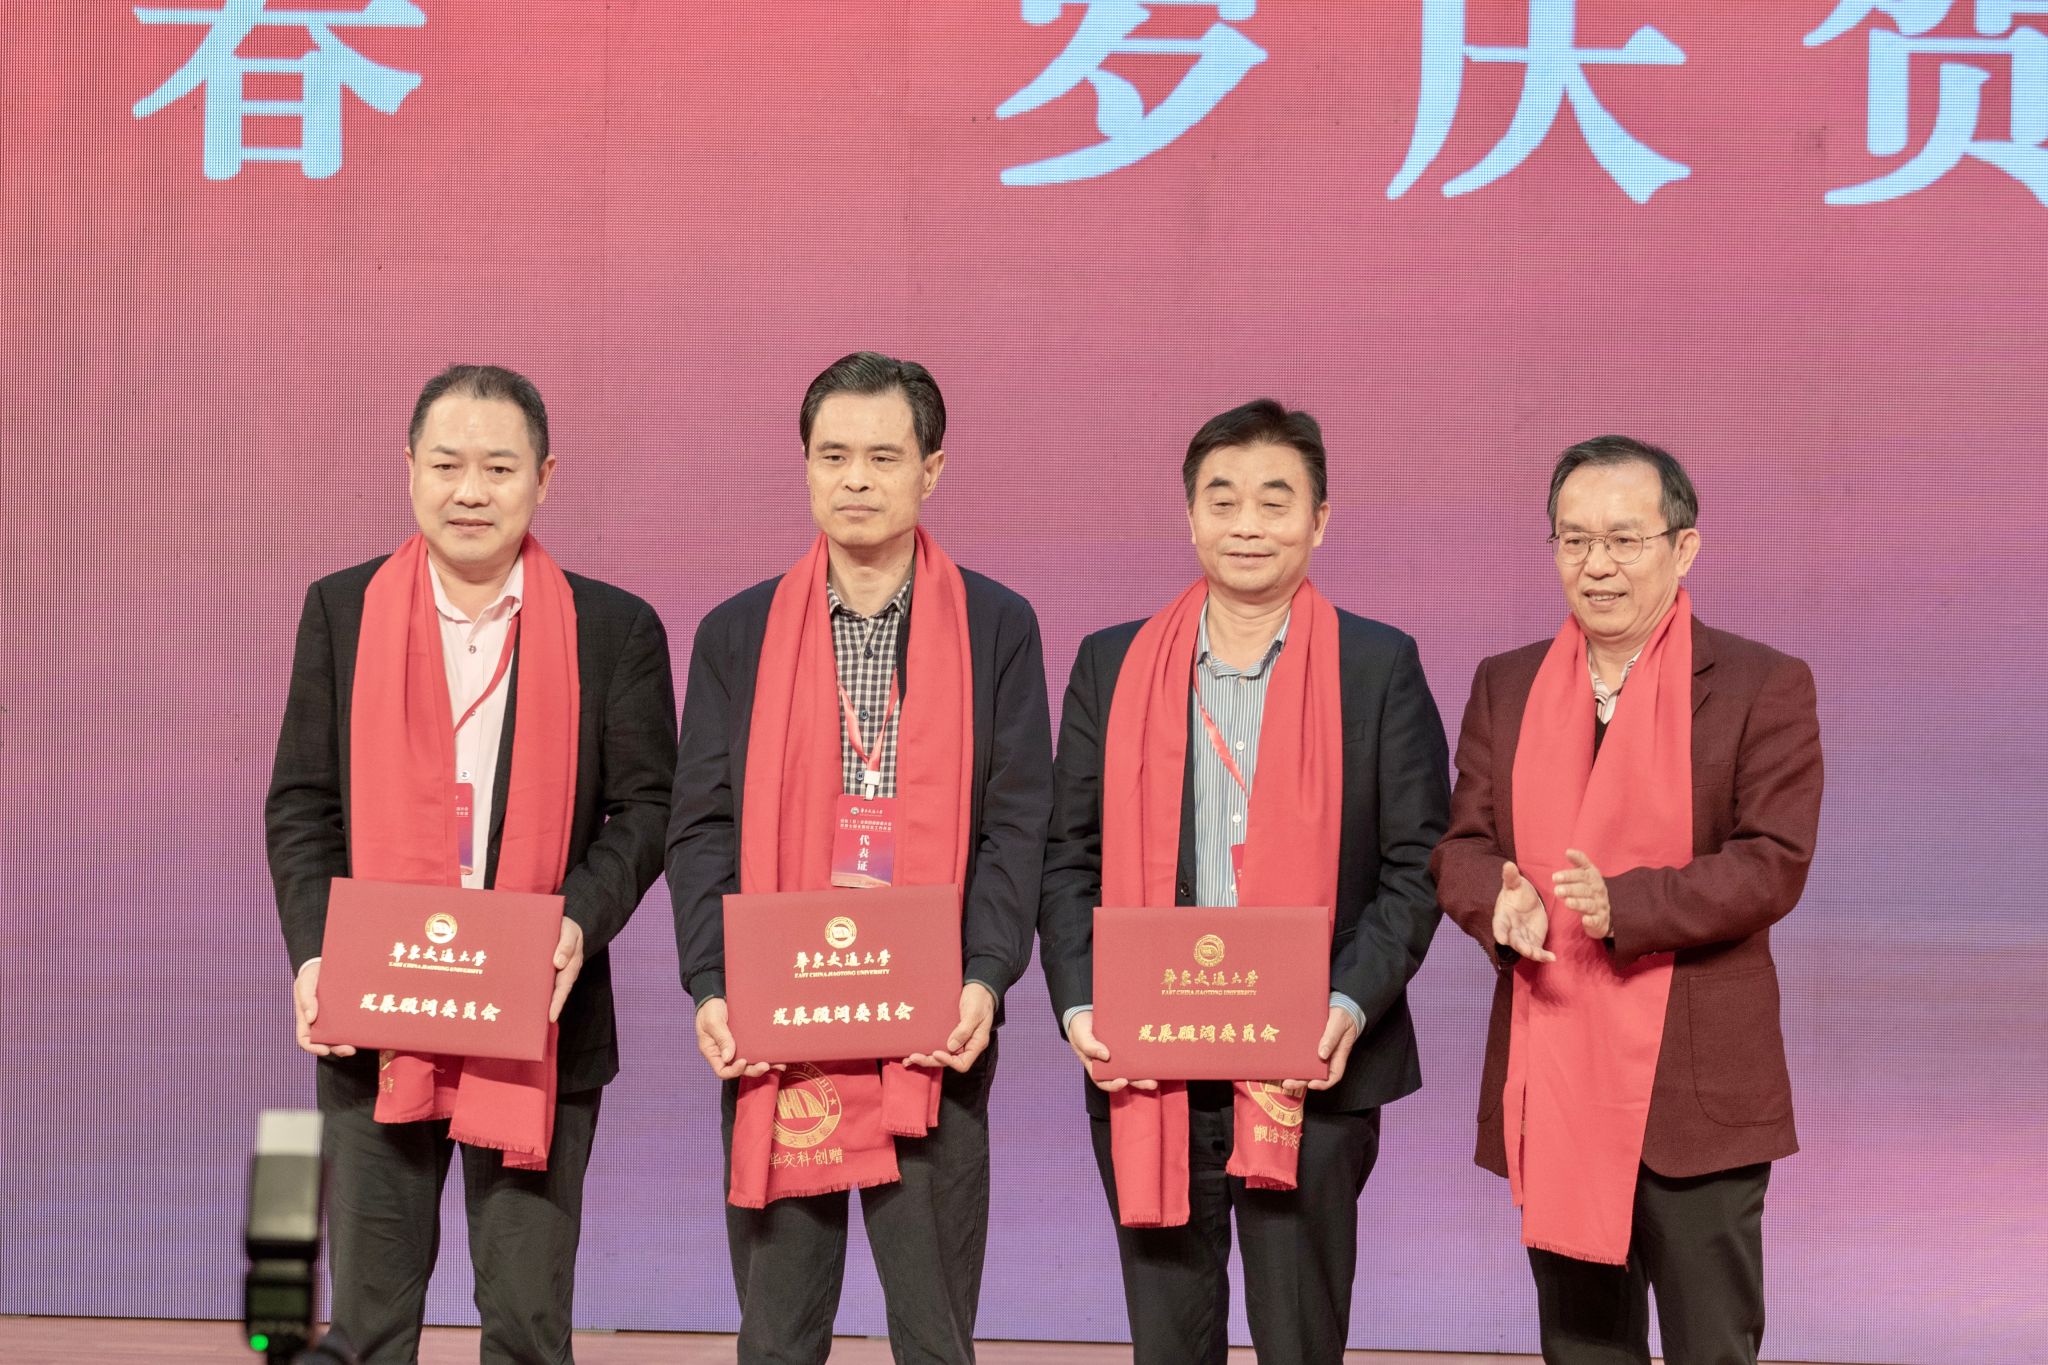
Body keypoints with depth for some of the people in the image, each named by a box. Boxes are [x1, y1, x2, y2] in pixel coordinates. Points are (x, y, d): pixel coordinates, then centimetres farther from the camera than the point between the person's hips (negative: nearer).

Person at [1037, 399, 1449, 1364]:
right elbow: (1070, 857, 8)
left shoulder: (1379, 667, 3)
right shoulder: (1113, 665, 8)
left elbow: (1418, 862, 0)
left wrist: (1351, 1005, -13)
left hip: (1312, 1069, -2)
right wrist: (1078, 1006, -6)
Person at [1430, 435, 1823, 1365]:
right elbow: (1461, 845, 7)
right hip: (1550, 1077, 4)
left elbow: (1774, 862, -11)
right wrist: (1499, 902, -16)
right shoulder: (1506, 686, 11)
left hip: (1695, 1082, -4)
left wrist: (1628, 905, -24)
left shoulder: (1763, 686, -3)